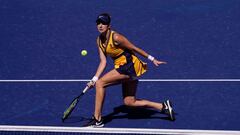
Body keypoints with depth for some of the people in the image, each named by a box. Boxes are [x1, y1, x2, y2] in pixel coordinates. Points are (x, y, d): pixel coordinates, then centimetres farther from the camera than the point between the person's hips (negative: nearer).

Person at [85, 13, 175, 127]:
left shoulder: (115, 37, -20)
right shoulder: (99, 41, 4)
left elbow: (134, 48, -13)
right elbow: (103, 61, 4)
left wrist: (152, 59, -8)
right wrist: (94, 79, -5)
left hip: (129, 65, -9)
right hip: (121, 67, 9)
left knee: (100, 83, -16)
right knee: (129, 102, 11)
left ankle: (97, 120, -9)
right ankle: (163, 106, 18)